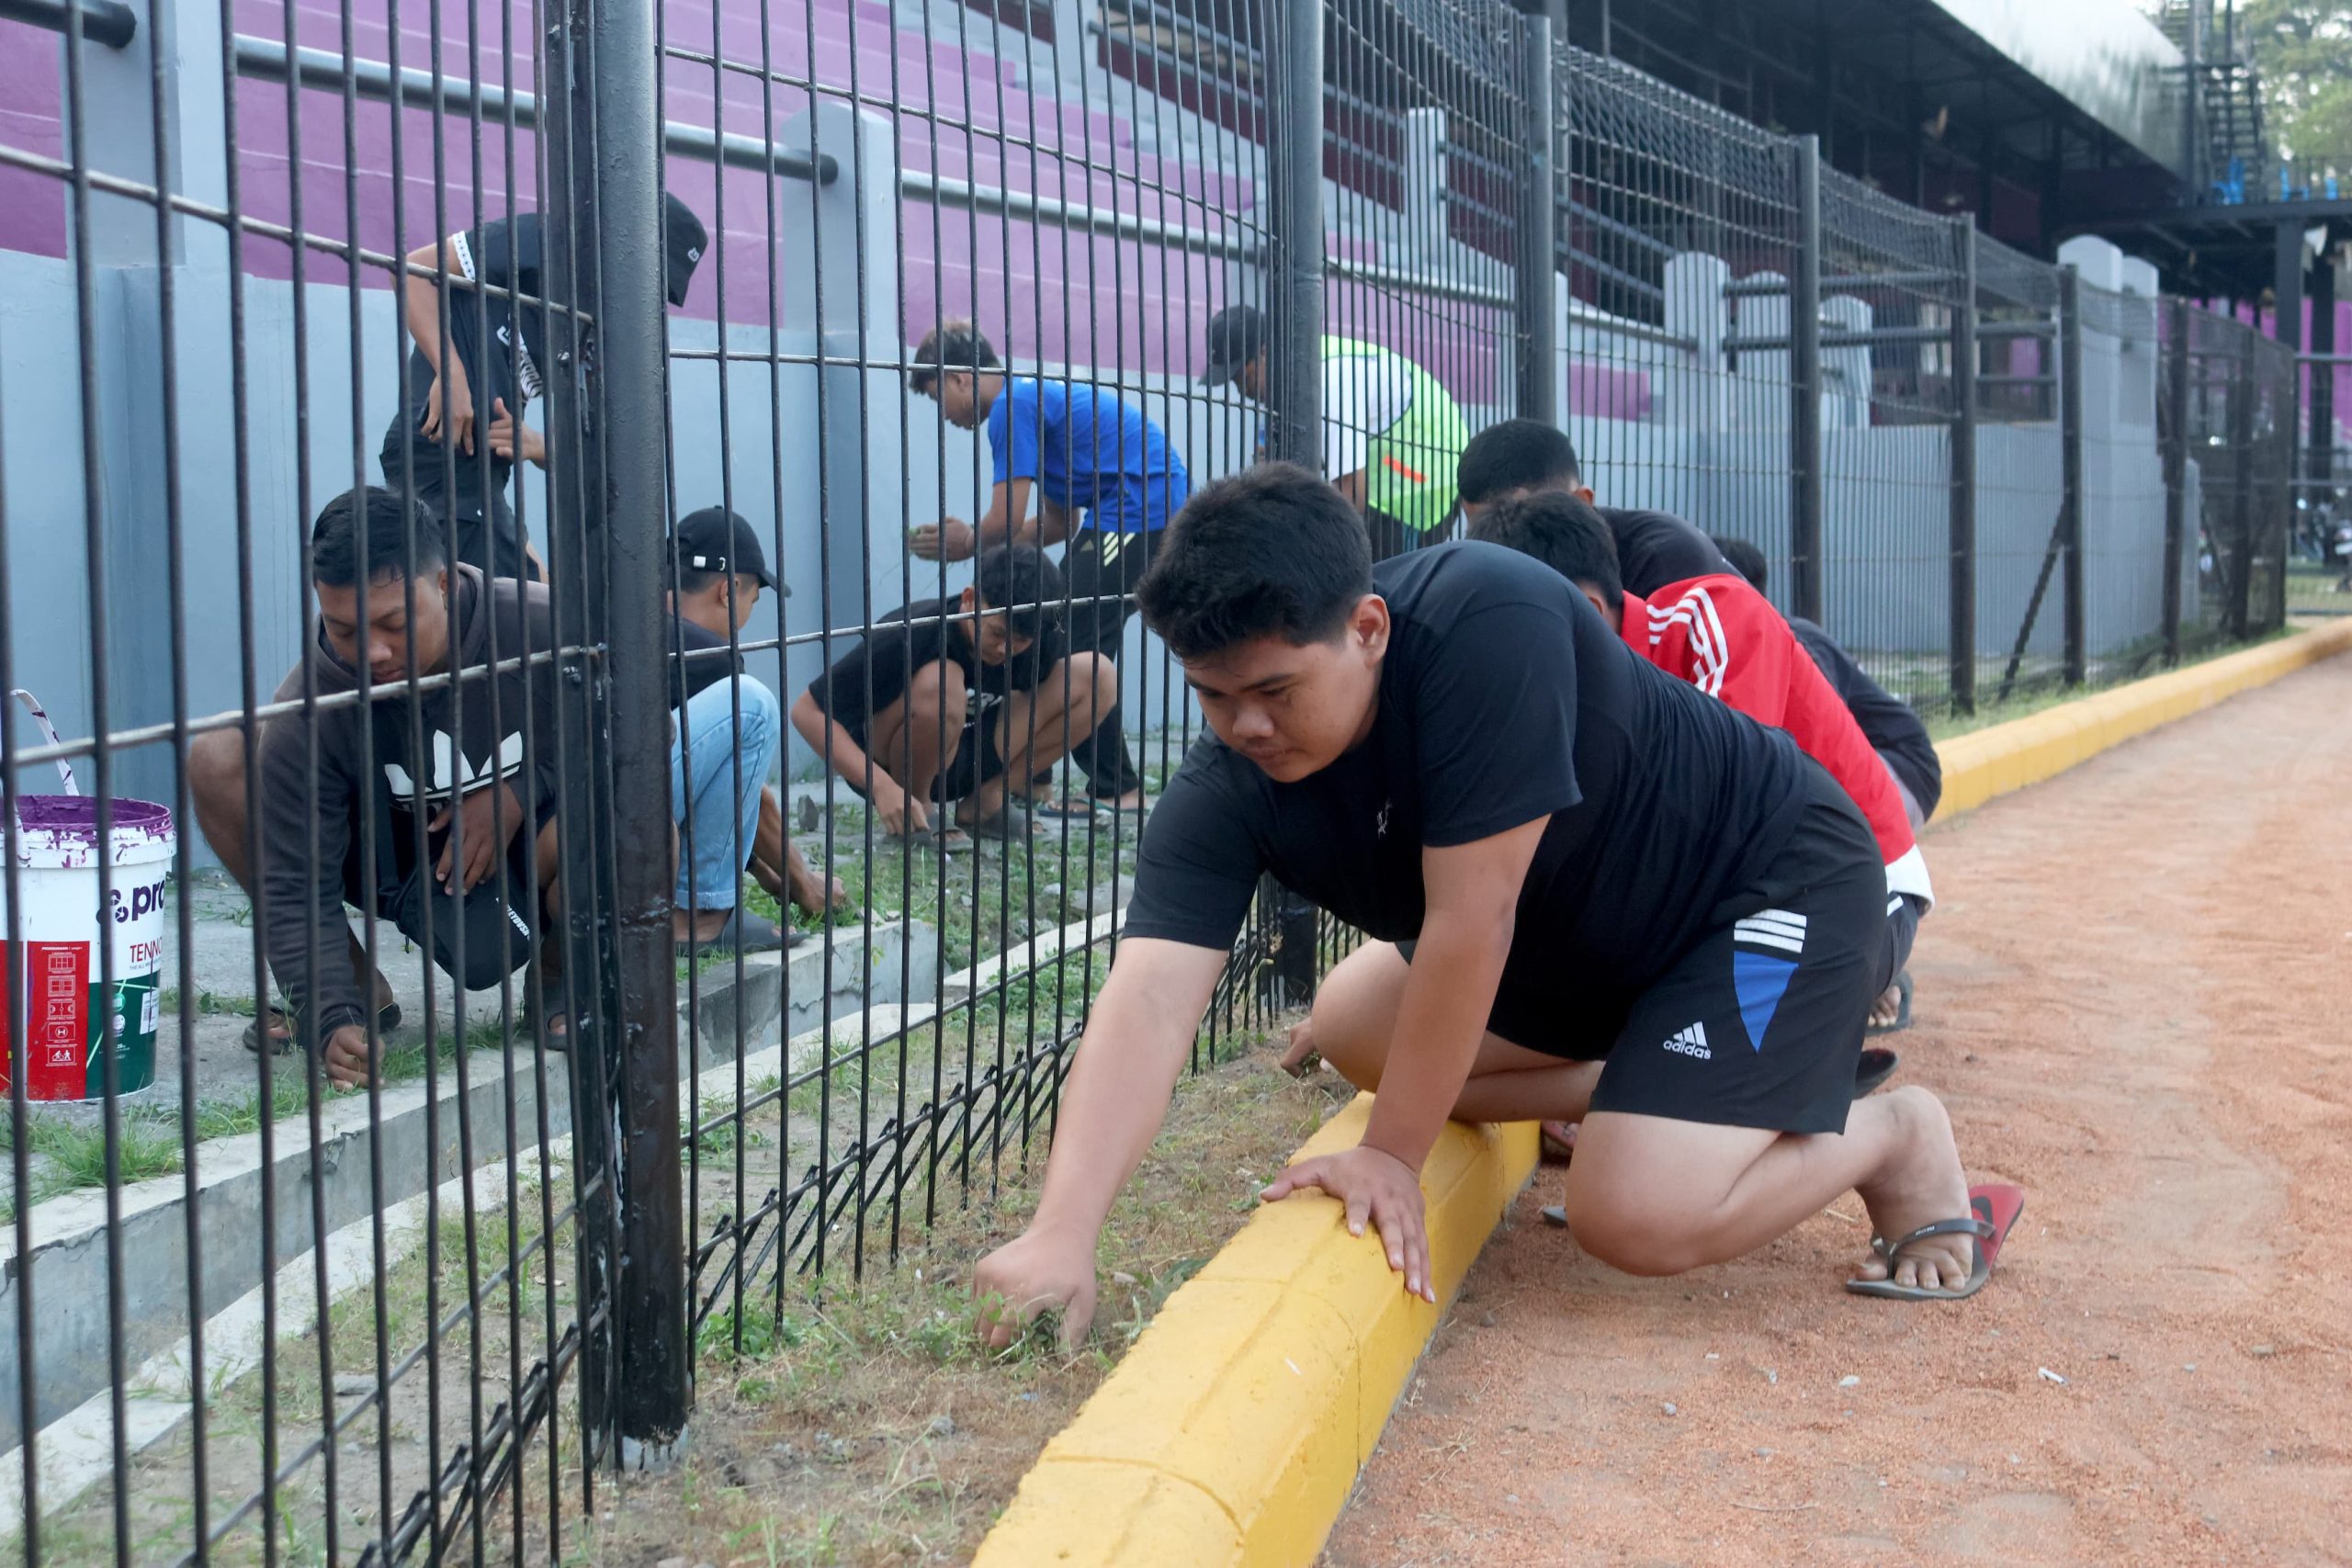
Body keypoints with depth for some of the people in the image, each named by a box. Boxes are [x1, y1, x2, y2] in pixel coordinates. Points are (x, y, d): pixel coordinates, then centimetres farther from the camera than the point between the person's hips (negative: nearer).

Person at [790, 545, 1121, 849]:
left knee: (1097, 676, -15)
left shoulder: (1040, 641, -14)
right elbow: (808, 711, -26)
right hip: (887, 761, -4)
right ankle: (915, 810, -12)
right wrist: (881, 786, -37)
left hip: (972, 759, 5)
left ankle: (985, 800, -6)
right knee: (939, 683, -38)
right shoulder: (911, 635, -27)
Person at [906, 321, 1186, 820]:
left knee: (1076, 649, -8)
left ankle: (1116, 788, -2)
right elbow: (1061, 522, 21)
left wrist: (969, 544, 7)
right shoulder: (1039, 397, 20)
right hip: (1159, 511, 10)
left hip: (1138, 513, -10)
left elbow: (1008, 520, -14)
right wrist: (973, 539, 15)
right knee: (1056, 636, 14)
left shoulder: (1013, 405, -11)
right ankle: (1032, 773, 18)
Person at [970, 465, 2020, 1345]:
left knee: (1636, 1217, -22)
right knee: (1351, 1029, 8)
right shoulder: (1224, 792, -19)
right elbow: (1148, 1000, -30)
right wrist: (1062, 1234, -43)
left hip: (1775, 874, -7)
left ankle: (1897, 1138, 7)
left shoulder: (1485, 623, -37)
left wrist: (1394, 1158, -28)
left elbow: (1470, 923, -35)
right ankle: (1675, 1099, 12)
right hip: (1585, 934, 8)